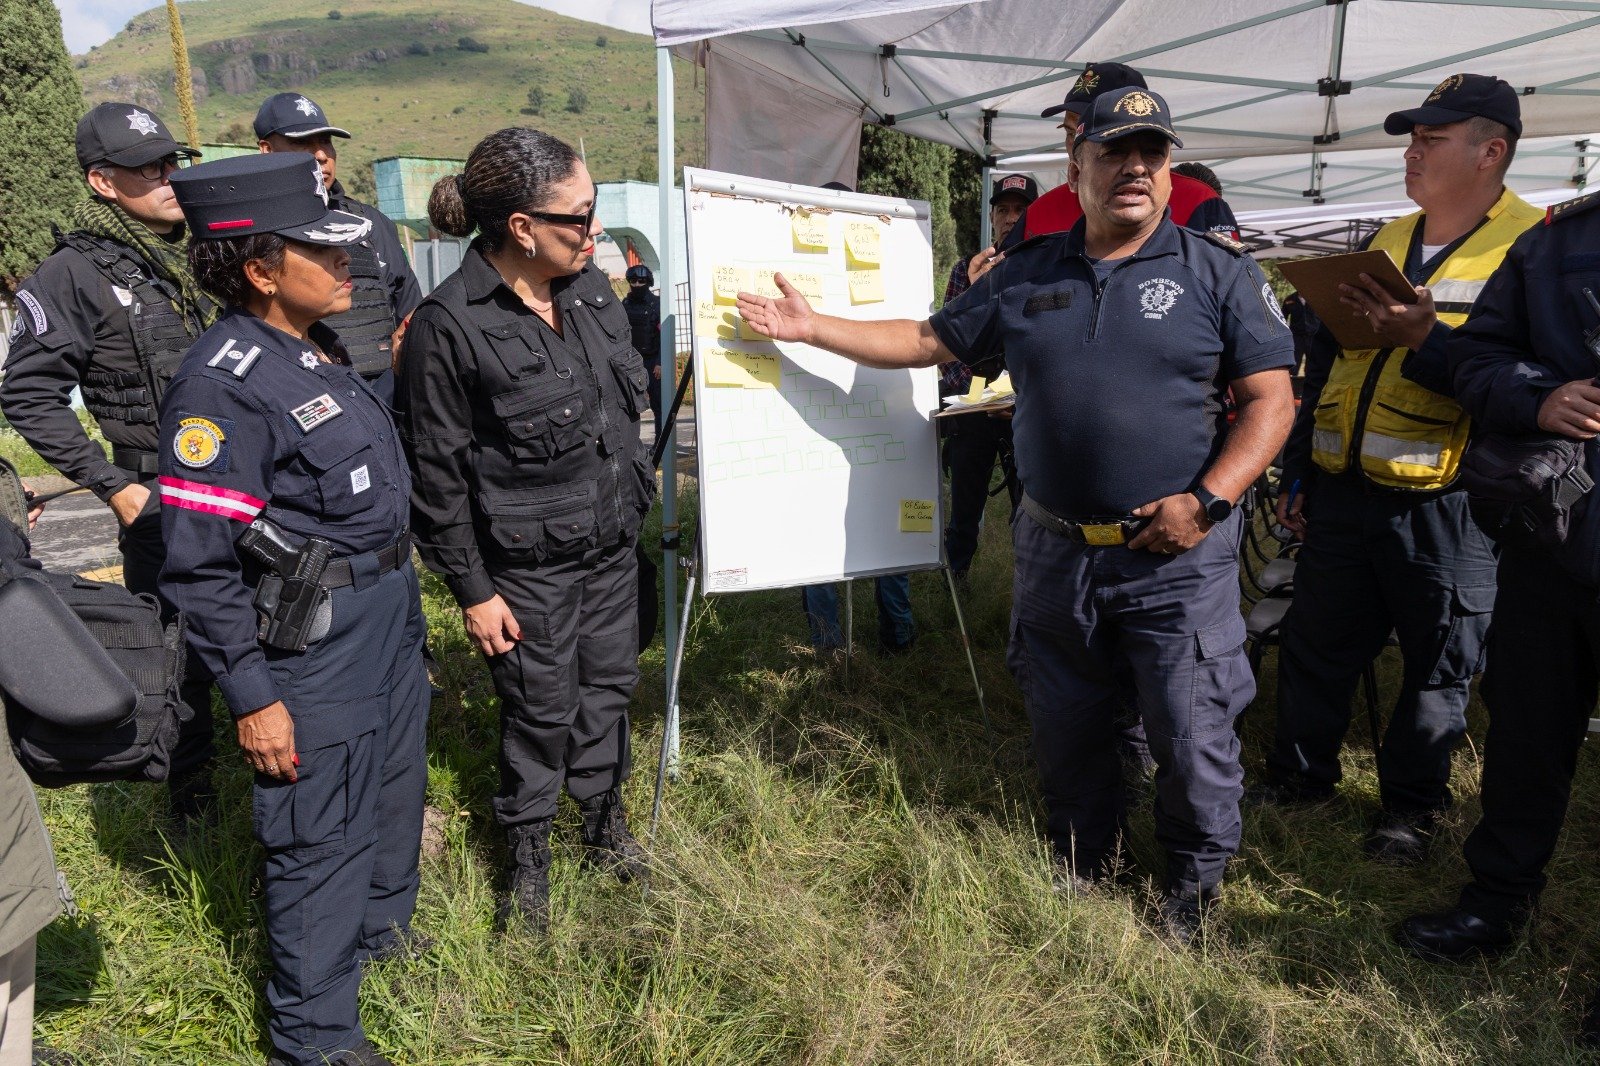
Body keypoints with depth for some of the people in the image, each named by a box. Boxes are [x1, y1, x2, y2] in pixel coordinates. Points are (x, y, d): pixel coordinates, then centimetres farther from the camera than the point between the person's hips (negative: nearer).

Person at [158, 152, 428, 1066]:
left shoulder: (321, 350, 6)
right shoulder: (226, 382, -22)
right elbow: (199, 564, -21)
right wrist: (252, 697, -18)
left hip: (390, 613, 9)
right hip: (314, 640, -9)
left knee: (398, 785, 25)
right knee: (323, 836, 4)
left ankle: (384, 929, 50)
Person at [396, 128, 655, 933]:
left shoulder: (588, 284, 0)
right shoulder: (448, 326, -20)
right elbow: (437, 473, -14)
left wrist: (633, 499, 17)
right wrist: (471, 591, -11)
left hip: (612, 542, 6)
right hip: (528, 566, -6)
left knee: (608, 685, 18)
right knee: (541, 709, 9)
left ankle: (604, 818, 41)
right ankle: (527, 853, 33)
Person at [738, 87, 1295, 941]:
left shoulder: (1217, 271, 0)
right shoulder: (1027, 274, 8)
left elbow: (1270, 398, -3)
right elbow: (927, 341, 13)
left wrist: (1208, 500, -15)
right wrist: (812, 328, 7)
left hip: (1177, 559, -3)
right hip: (1054, 551, 3)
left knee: (1191, 730, 4)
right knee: (1063, 725, 16)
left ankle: (1195, 876, 32)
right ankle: (1082, 862, 41)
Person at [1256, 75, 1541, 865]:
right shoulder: (1388, 241, 13)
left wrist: (1422, 341, -27)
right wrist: (1298, 472, 15)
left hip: (1446, 509, -5)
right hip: (1343, 493, 6)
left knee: (1439, 664, 10)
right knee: (1316, 642, 14)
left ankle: (1411, 805, 26)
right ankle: (1299, 772, 32)